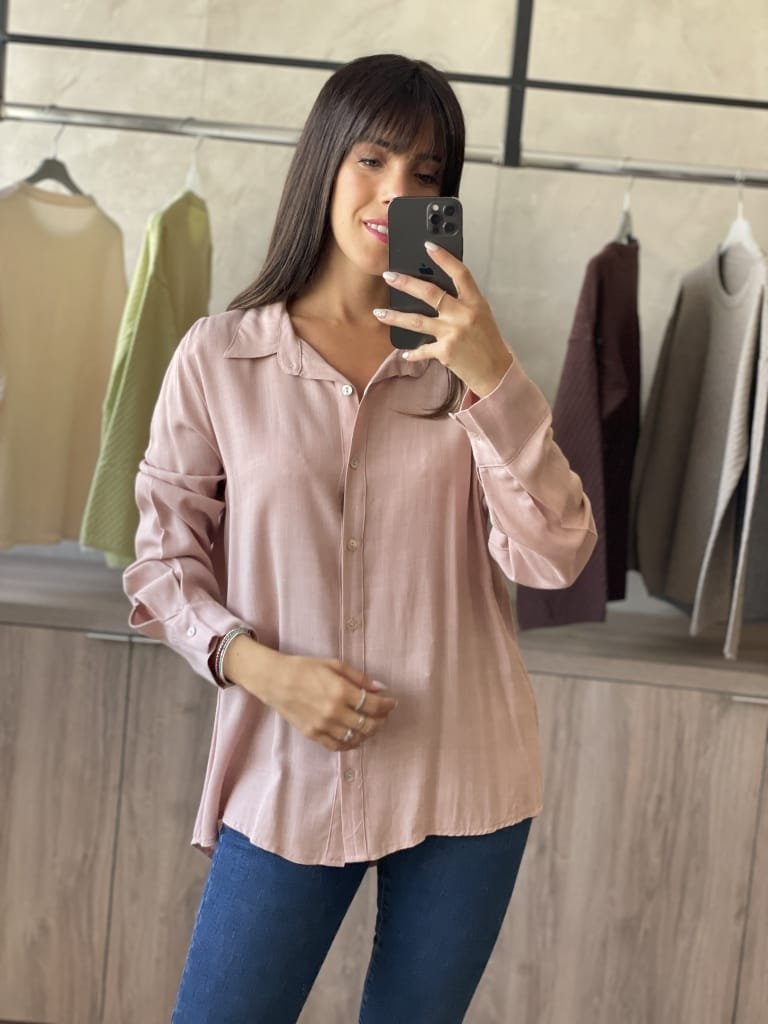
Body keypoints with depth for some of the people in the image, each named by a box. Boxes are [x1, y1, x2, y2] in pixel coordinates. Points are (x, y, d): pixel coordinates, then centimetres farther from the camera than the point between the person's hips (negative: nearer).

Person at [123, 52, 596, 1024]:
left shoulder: (467, 356, 2)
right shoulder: (218, 357, -3)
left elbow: (555, 559, -8)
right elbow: (163, 558, 2)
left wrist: (493, 378, -19)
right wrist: (257, 664, -14)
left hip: (462, 779, 2)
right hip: (288, 774, -1)